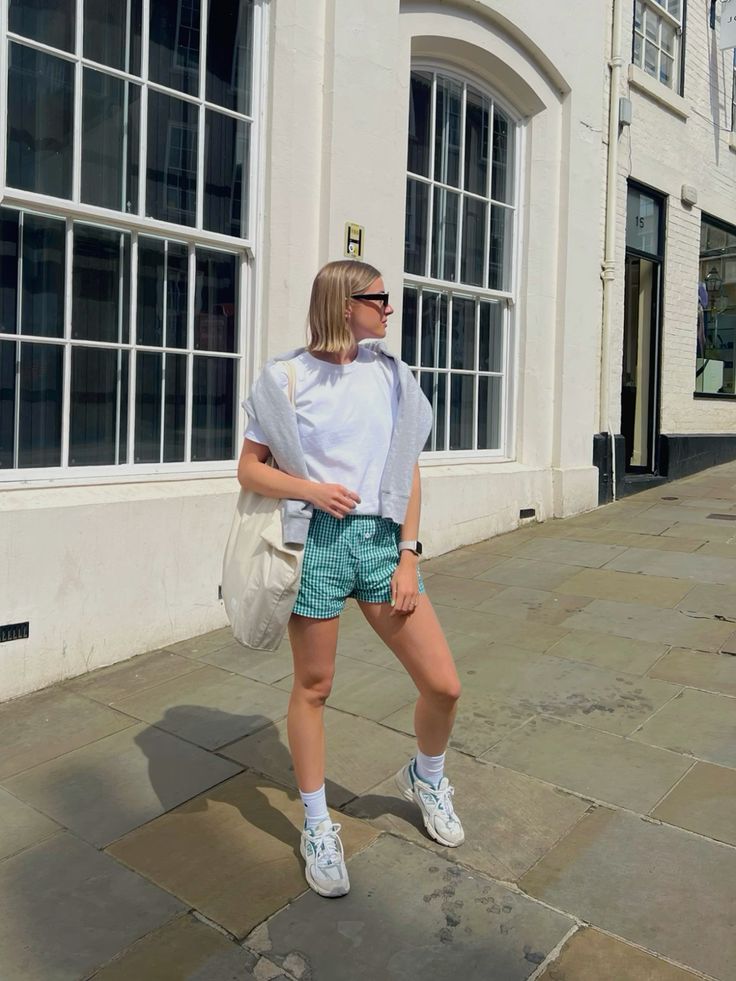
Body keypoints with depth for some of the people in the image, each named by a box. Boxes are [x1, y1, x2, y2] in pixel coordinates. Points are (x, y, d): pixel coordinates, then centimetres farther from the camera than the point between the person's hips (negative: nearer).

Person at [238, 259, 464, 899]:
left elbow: (409, 472, 7)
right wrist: (312, 488, -15)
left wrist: (408, 555, -1)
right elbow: (249, 468, 3)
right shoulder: (287, 377, 0)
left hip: (382, 539, 3)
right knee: (313, 687, 8)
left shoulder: (391, 375, 9)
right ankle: (318, 826, 30)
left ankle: (426, 778, 34)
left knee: (444, 685, 1)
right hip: (317, 540, -3)